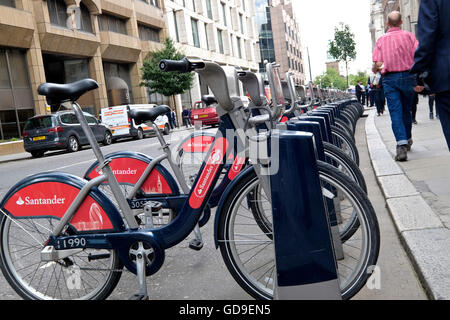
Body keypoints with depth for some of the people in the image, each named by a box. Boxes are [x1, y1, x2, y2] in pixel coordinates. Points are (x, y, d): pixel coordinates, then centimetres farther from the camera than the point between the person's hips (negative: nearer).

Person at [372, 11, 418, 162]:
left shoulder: (381, 39, 2)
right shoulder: (409, 36, 3)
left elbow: (378, 63, -5)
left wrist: (375, 70, 16)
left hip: (389, 78, -1)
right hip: (407, 76, 1)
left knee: (395, 113, -5)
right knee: (406, 110, 17)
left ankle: (401, 145, -18)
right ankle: (408, 140, 32)